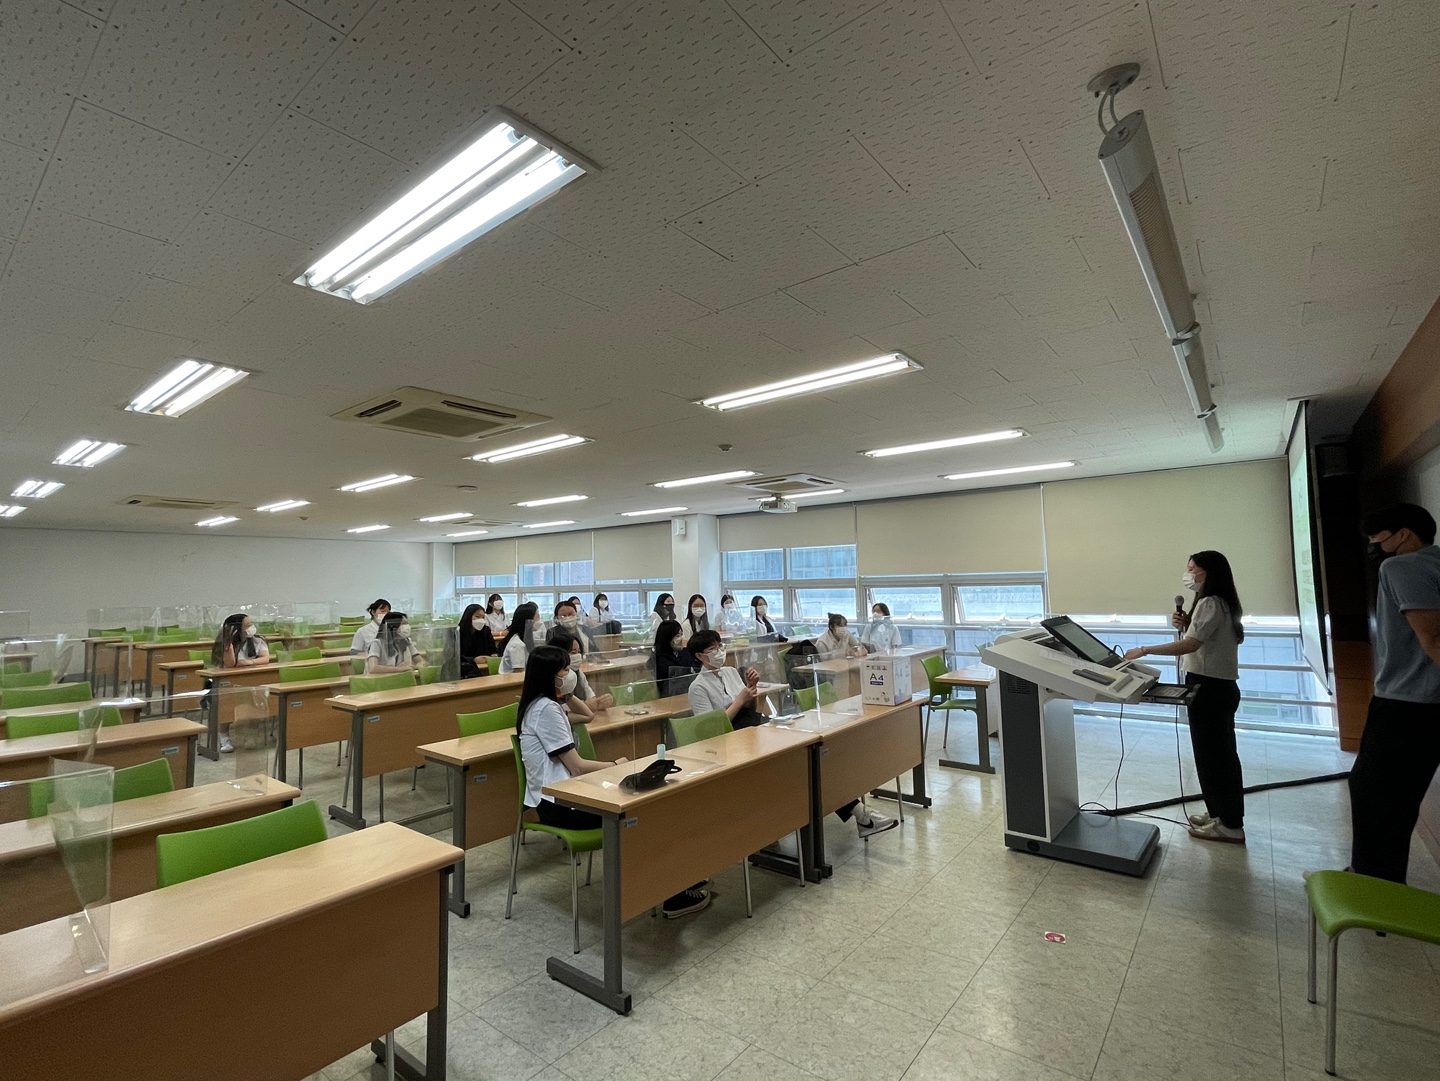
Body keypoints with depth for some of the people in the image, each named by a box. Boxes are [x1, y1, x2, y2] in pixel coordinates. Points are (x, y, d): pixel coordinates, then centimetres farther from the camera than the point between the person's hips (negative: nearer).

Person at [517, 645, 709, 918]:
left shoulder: (544, 704, 10)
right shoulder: (546, 709, -20)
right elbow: (577, 766, -18)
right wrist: (615, 765, -5)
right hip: (558, 805, -10)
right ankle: (673, 894, 7)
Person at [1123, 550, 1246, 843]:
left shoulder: (1210, 603, -18)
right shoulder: (1220, 602, 15)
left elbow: (1190, 645, -27)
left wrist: (1145, 650, -24)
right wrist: (1185, 624, 1)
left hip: (1210, 687, -11)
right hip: (1219, 686, 11)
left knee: (1211, 754, -1)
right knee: (1219, 752, 18)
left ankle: (1230, 825, 9)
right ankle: (1221, 813, 29)